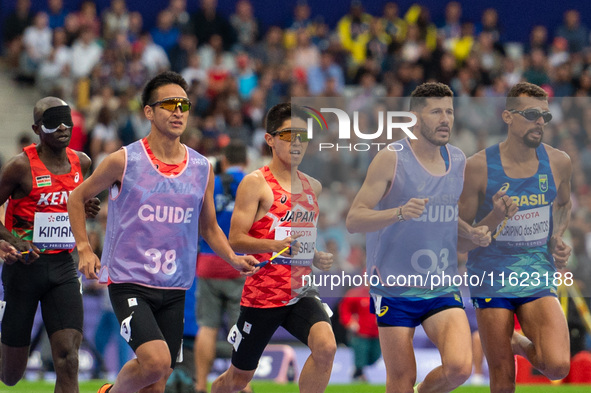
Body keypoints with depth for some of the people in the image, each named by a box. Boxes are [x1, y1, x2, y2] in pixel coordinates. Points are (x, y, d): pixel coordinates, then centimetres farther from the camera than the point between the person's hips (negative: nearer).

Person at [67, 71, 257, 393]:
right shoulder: (124, 161, -5)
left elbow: (209, 228, 19)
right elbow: (77, 198, 8)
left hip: (174, 290, 5)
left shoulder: (202, 169, 6)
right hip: (129, 282, -5)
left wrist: (233, 259, 1)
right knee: (157, 361, -24)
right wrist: (84, 249, -3)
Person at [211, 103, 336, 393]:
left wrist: (318, 259, 7)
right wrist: (275, 245, -30)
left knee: (326, 347, -25)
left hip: (301, 293, 4)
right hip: (262, 293, -4)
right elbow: (235, 240, -15)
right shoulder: (256, 183, -8)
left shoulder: (313, 187, 12)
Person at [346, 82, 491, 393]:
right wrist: (400, 212, -28)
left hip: (443, 289, 4)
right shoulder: (391, 159, -9)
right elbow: (353, 220, -12)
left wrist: (471, 233, 5)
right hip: (394, 288, -4)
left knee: (459, 367, -15)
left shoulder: (458, 160, 8)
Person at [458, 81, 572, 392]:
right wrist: (493, 220, -23)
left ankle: (519, 344, 16)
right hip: (492, 278, -2)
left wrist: (557, 239, 4)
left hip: (538, 278, 2)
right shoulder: (479, 166, -9)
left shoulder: (558, 163, 0)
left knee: (557, 366, -17)